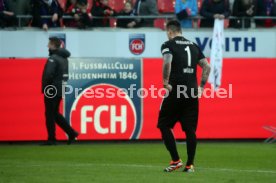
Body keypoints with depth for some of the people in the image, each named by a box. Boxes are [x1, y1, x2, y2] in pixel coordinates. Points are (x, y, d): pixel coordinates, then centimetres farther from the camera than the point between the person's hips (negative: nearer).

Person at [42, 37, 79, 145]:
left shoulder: (53, 58, -16)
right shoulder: (64, 58, 12)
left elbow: (48, 75, -23)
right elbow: (66, 74, 16)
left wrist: (44, 88, -10)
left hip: (51, 90, -9)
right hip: (60, 90, 9)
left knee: (50, 114, 0)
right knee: (55, 113, 17)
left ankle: (51, 139, 3)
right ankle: (71, 133, 10)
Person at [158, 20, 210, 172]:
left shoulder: (168, 45, 0)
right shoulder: (193, 46, 16)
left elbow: (167, 62, -19)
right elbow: (207, 67, 12)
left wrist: (165, 82, -12)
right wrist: (201, 86, 13)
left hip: (175, 91, -5)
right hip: (192, 93, 5)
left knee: (164, 125, 6)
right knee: (190, 129, 7)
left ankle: (176, 160, -2)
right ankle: (190, 165, 5)